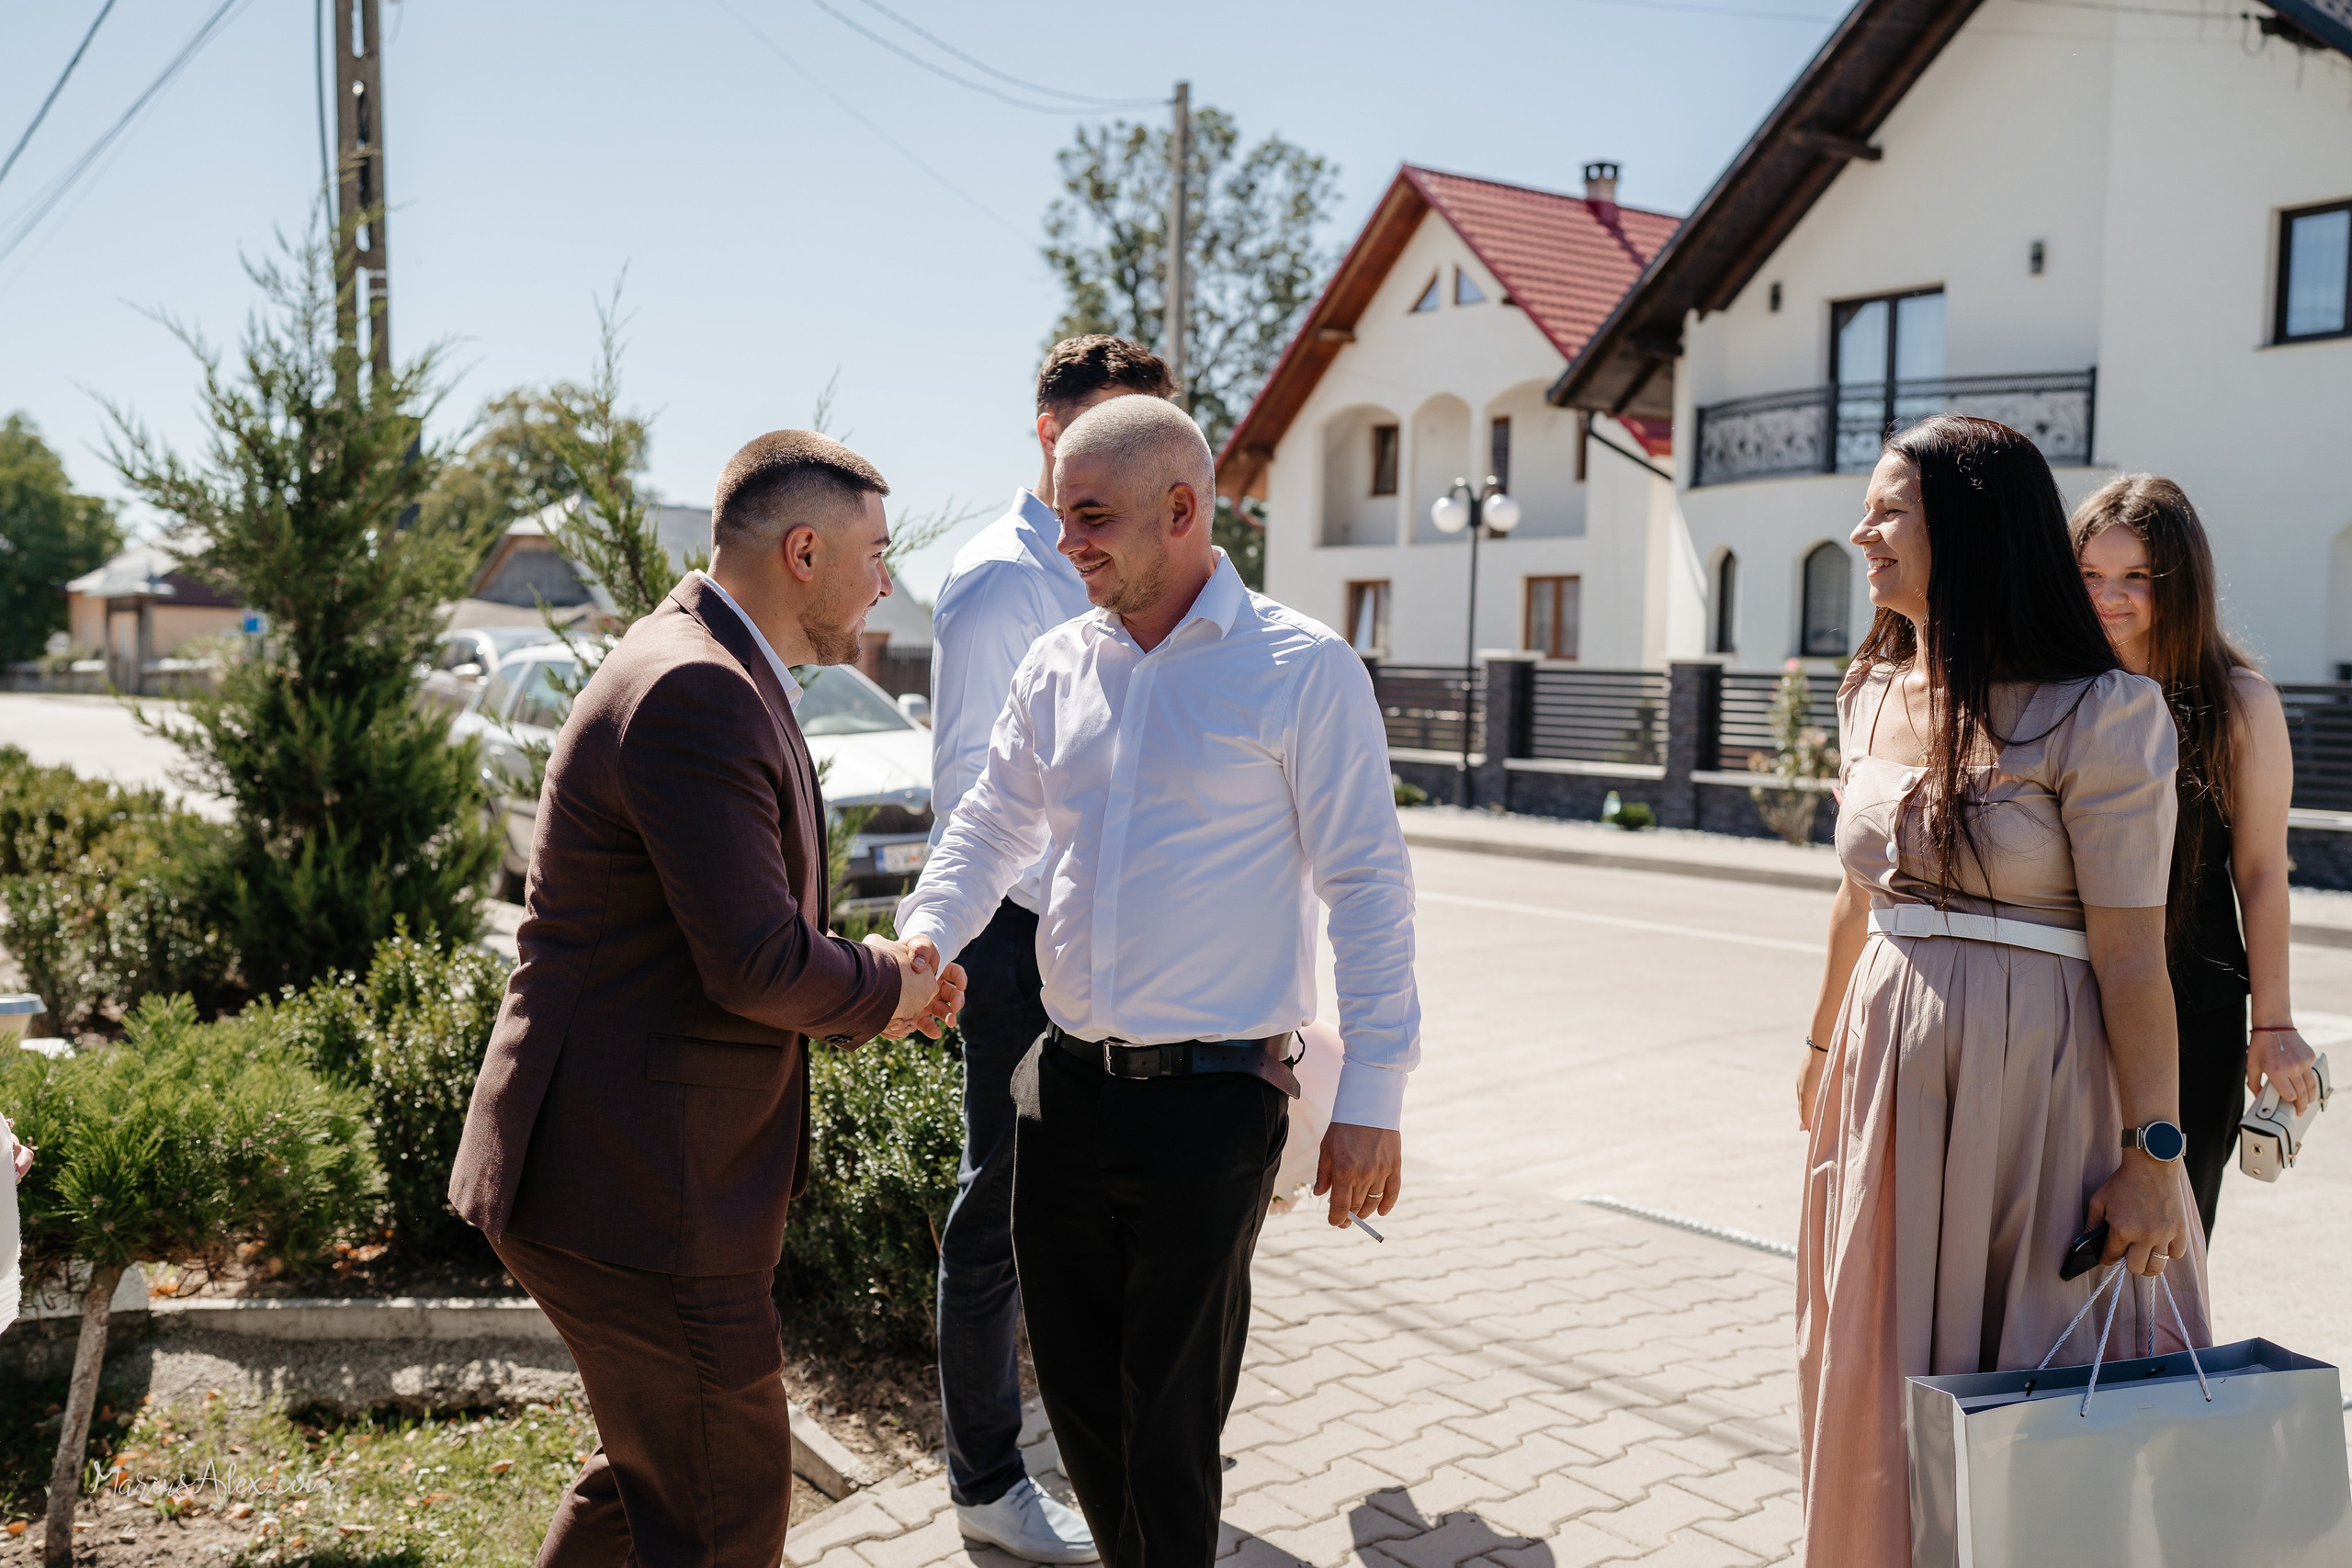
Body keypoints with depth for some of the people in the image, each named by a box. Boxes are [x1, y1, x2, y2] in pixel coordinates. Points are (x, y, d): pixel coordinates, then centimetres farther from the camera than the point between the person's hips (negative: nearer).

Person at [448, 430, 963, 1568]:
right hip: (636, 1187, -11)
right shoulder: (695, 693, -21)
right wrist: (885, 992, -6)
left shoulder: (713, 675, 14)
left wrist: (874, 975, 5)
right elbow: (757, 967, -25)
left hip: (627, 1165, 11)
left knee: (651, 1475, 26)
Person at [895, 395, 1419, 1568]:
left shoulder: (1303, 669, -8)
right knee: (1074, 1384, 16)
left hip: (1211, 1101, -5)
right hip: (1066, 1084, 6)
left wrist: (1371, 1099, -11)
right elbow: (991, 824, 14)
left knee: (1171, 1417, 5)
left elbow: (1367, 885, -8)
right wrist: (923, 938, -7)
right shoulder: (1056, 667, 8)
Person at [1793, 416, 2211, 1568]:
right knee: (1886, 1377, 16)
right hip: (1890, 1064, 6)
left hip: (2039, 1077, -6)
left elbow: (2130, 951, -15)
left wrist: (2153, 1154, -14)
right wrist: (1823, 1047, 24)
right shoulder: (1873, 695, 6)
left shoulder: (2100, 714, -14)